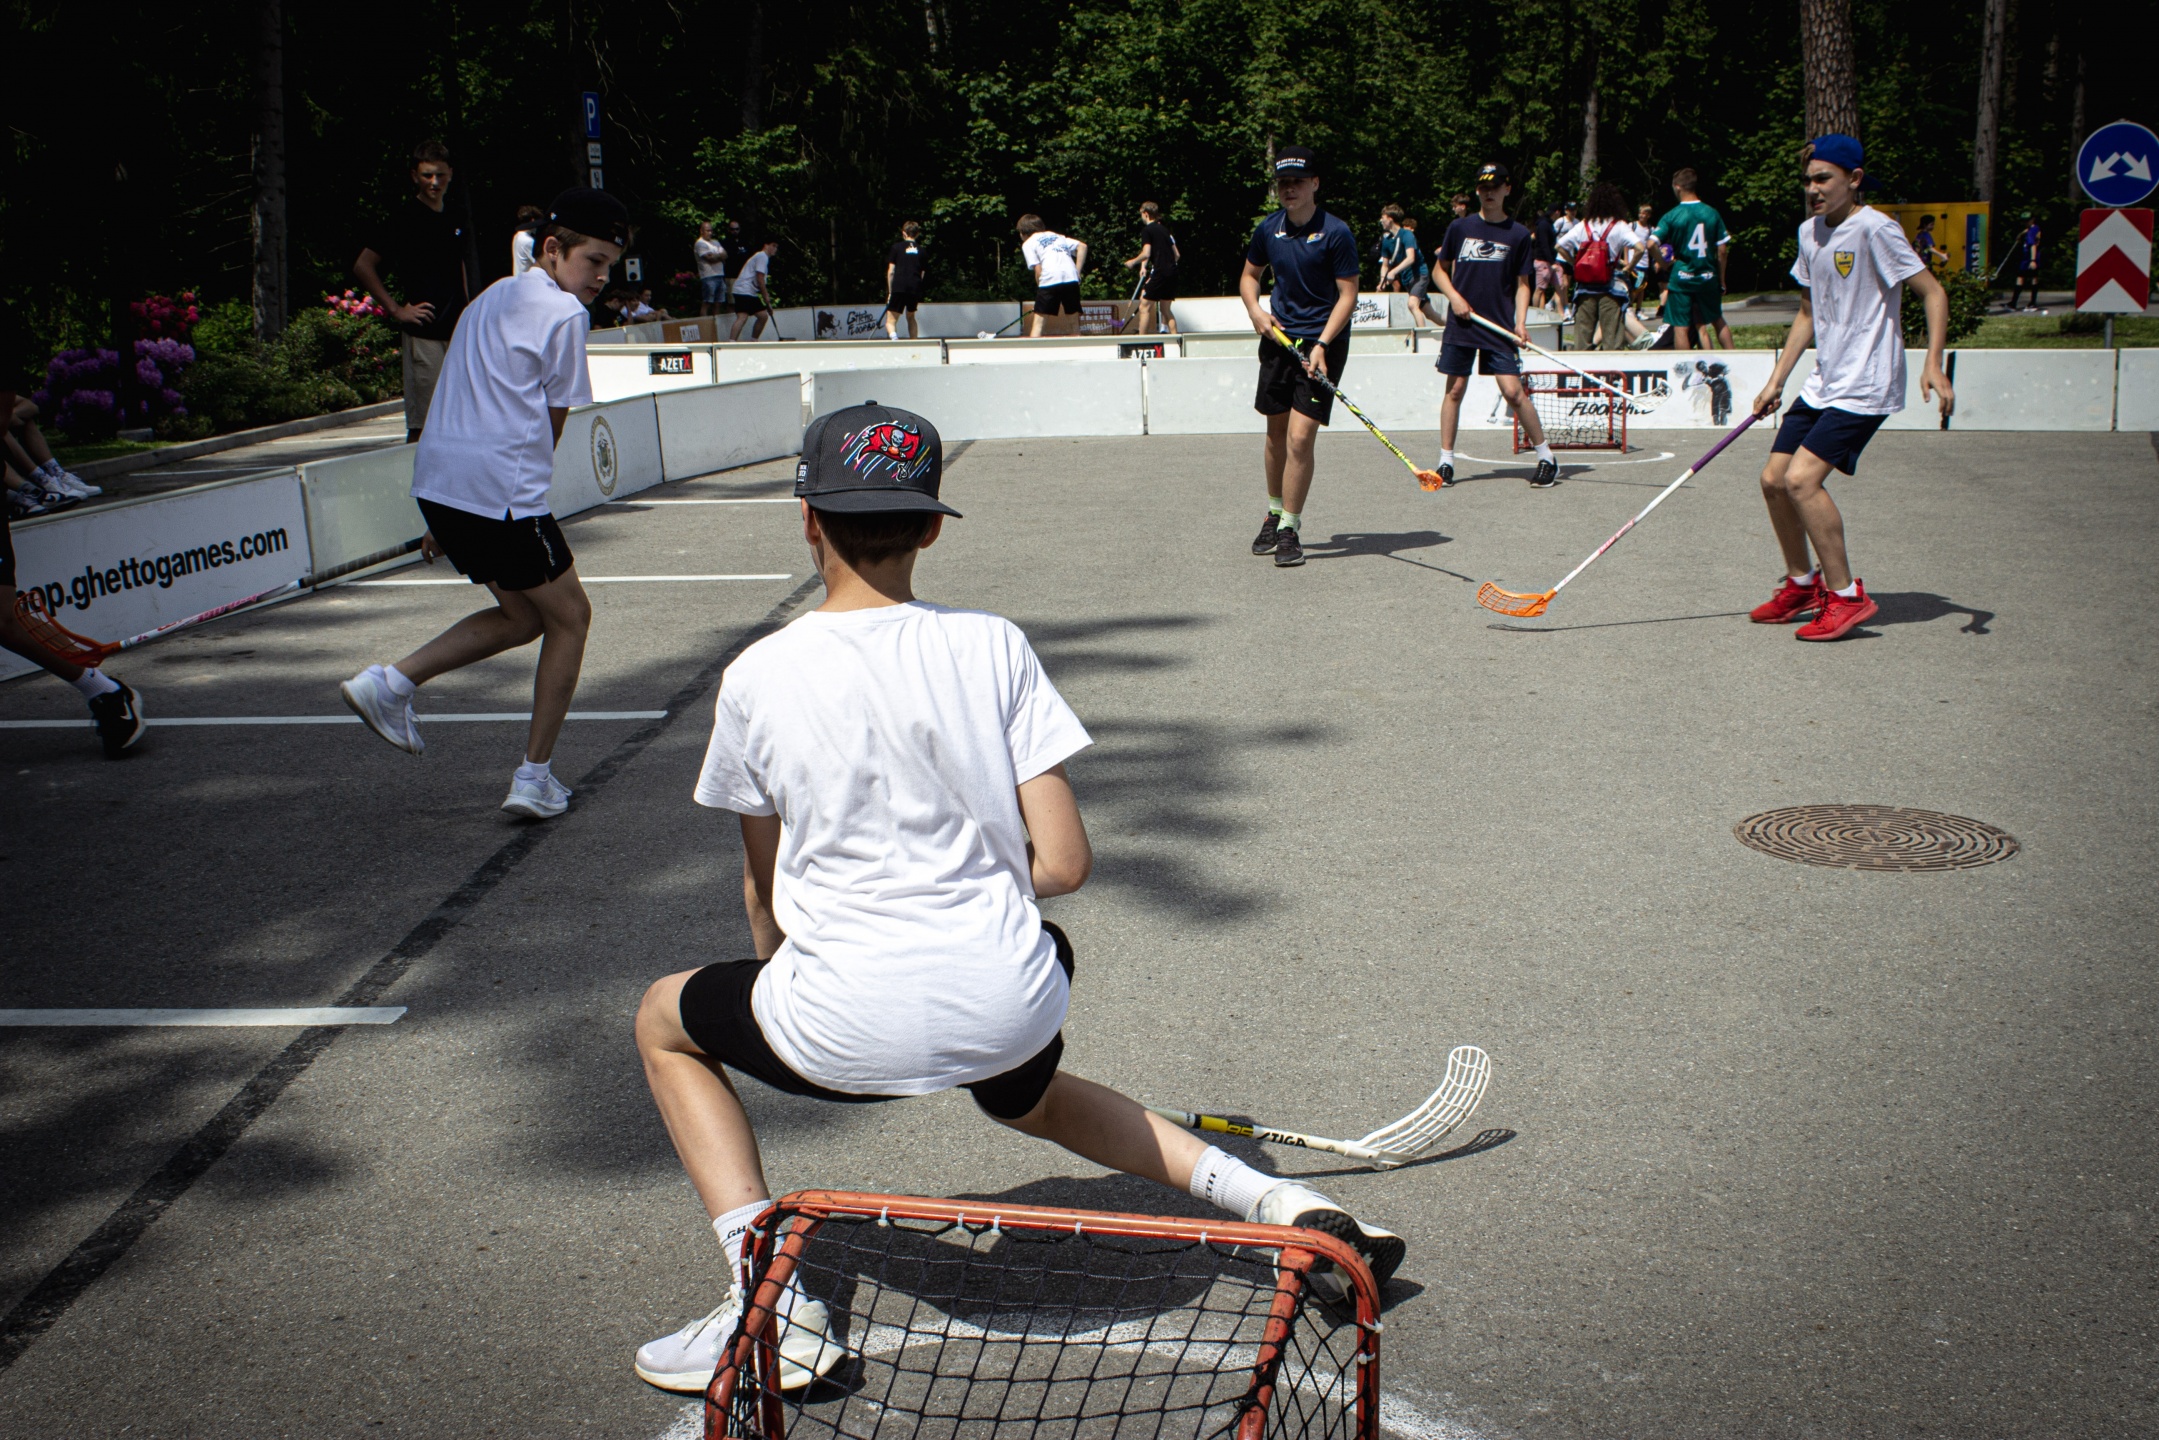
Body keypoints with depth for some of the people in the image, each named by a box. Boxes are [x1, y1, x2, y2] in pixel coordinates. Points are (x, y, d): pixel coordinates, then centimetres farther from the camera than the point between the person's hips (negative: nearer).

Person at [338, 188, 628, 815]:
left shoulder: (493, 298, 22)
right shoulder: (562, 312, -5)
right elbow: (550, 426, -1)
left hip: (438, 482, 9)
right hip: (500, 489, -9)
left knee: (523, 615, 21)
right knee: (569, 616, 7)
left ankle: (389, 682, 11)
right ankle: (535, 776, 8)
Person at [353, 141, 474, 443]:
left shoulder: (453, 219, 15)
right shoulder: (403, 219, -5)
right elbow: (362, 267, -7)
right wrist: (396, 309, -9)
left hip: (456, 332, 7)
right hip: (422, 334, -7)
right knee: (423, 423, -7)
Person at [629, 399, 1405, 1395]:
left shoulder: (755, 678, -2)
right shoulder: (992, 647, 0)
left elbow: (763, 890, 10)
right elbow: (1064, 863, -2)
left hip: (852, 1030, -3)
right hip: (1011, 1008, 3)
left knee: (666, 1018, 26)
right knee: (1024, 1097, 39)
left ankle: (773, 1303, 12)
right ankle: (1279, 1202, 25)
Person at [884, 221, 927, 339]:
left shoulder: (897, 247, 6)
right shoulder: (921, 250, 13)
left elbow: (890, 272, 2)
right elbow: (922, 273, 10)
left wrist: (890, 291, 8)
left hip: (899, 288, -3)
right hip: (915, 289, 3)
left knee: (890, 321, -2)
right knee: (911, 317, 26)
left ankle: (894, 337, -33)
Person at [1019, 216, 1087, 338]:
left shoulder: (1028, 244, 14)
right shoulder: (1057, 236, 28)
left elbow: (1038, 269, 0)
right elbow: (1082, 246, 17)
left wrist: (1041, 290, 10)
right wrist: (1078, 272, 14)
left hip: (1049, 280, -4)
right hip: (1071, 278, 4)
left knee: (1039, 322, 0)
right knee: (1074, 323, 9)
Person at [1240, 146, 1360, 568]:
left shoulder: (1336, 232, -11)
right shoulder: (1269, 229, 5)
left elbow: (1348, 295, -11)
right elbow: (1250, 274, 20)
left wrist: (1322, 344, -21)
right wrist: (1255, 310, 0)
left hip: (1322, 342, -5)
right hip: (1278, 337, 5)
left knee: (1300, 436, -12)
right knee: (1276, 433, 13)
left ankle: (1290, 529, -3)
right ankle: (1275, 513, 32)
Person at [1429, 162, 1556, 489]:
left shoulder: (1518, 234, 4)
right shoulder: (1460, 228, 6)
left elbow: (1522, 283, 6)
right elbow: (1440, 270, 14)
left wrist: (1521, 322, -7)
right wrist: (1454, 296, -4)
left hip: (1500, 326, -2)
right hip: (1460, 324, 2)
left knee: (1513, 391, -9)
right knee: (1455, 390, 2)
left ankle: (1546, 458, 2)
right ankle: (1445, 460, 12)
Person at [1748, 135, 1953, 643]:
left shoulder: (1874, 229, -13)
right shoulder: (1809, 233, 11)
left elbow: (1933, 292, -13)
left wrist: (1933, 364, -25)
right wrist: (1775, 382, 17)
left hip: (1865, 387, -8)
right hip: (1821, 385, 8)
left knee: (1802, 479, -20)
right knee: (1774, 478, 5)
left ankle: (1847, 596, -8)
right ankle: (1803, 584, 26)